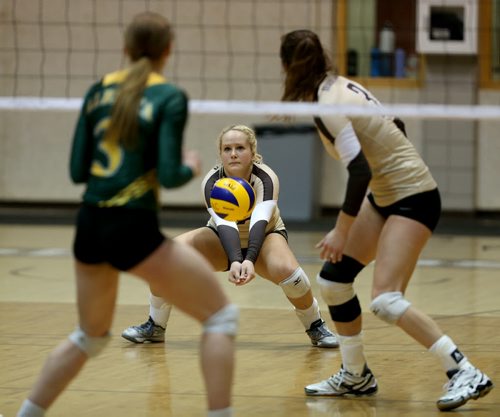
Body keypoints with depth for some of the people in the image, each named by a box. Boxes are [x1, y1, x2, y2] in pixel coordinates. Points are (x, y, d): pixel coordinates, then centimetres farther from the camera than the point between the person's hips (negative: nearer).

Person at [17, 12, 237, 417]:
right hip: (134, 229, -6)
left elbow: (78, 170, 8)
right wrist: (191, 167, 8)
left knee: (91, 335, 27)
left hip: (90, 227, 6)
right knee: (222, 314, 4)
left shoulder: (99, 90, 9)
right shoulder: (170, 97, -6)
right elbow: (169, 175, -14)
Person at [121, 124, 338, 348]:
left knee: (286, 270, -36)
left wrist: (250, 260, -60)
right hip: (221, 240, 2)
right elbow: (225, 224, -40)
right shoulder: (212, 181, -26)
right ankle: (155, 327, -2)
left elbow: (260, 221, -43)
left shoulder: (265, 178, -28)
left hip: (263, 237, -2)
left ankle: (316, 327, -9)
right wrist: (235, 262, -58)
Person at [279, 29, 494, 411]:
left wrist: (342, 230, -20)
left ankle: (467, 375, -18)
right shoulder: (343, 86, 5)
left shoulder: (327, 107, -20)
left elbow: (359, 171, -27)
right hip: (385, 196, 10)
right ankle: (356, 376, 22)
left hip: (412, 198, -10)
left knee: (385, 300, -20)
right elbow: (395, 127, 16)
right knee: (333, 278, 10)